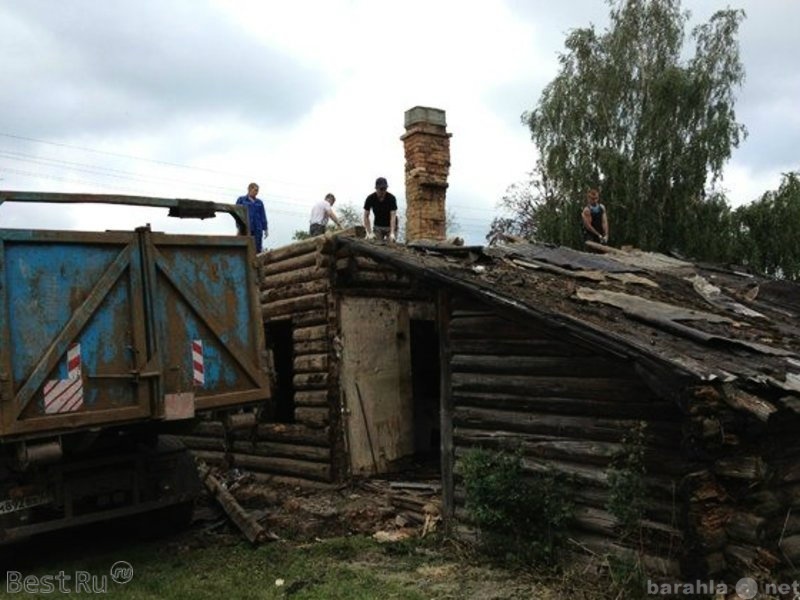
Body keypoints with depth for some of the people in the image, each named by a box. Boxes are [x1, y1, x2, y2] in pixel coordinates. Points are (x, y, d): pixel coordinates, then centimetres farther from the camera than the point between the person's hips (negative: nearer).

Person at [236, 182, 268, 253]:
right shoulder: (241, 200, 7)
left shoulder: (259, 202, 15)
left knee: (258, 249, -2)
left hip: (257, 229, 3)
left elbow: (263, 216, 15)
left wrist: (265, 229, 9)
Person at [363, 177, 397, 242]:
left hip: (390, 226, -2)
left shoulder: (391, 198, -21)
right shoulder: (370, 198, -16)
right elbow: (366, 216, -13)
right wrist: (370, 233, -22)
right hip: (378, 226, 2)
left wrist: (392, 233, -40)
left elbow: (393, 216, -28)